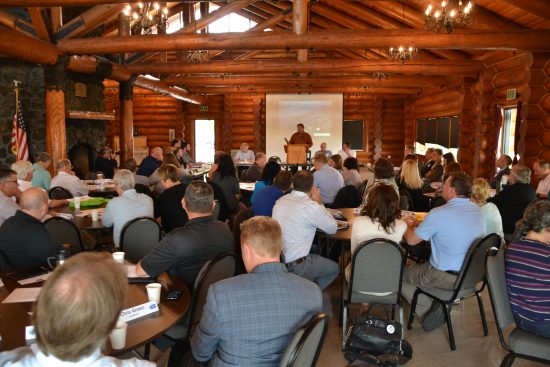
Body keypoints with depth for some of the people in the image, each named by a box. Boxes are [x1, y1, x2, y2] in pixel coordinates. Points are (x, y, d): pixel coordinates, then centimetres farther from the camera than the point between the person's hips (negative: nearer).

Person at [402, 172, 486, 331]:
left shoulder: (438, 213, -23)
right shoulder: (477, 210, 0)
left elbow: (411, 240, -13)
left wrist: (409, 225, 9)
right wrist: (420, 224, 15)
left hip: (447, 277, -7)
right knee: (419, 265, 29)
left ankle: (429, 308, 5)